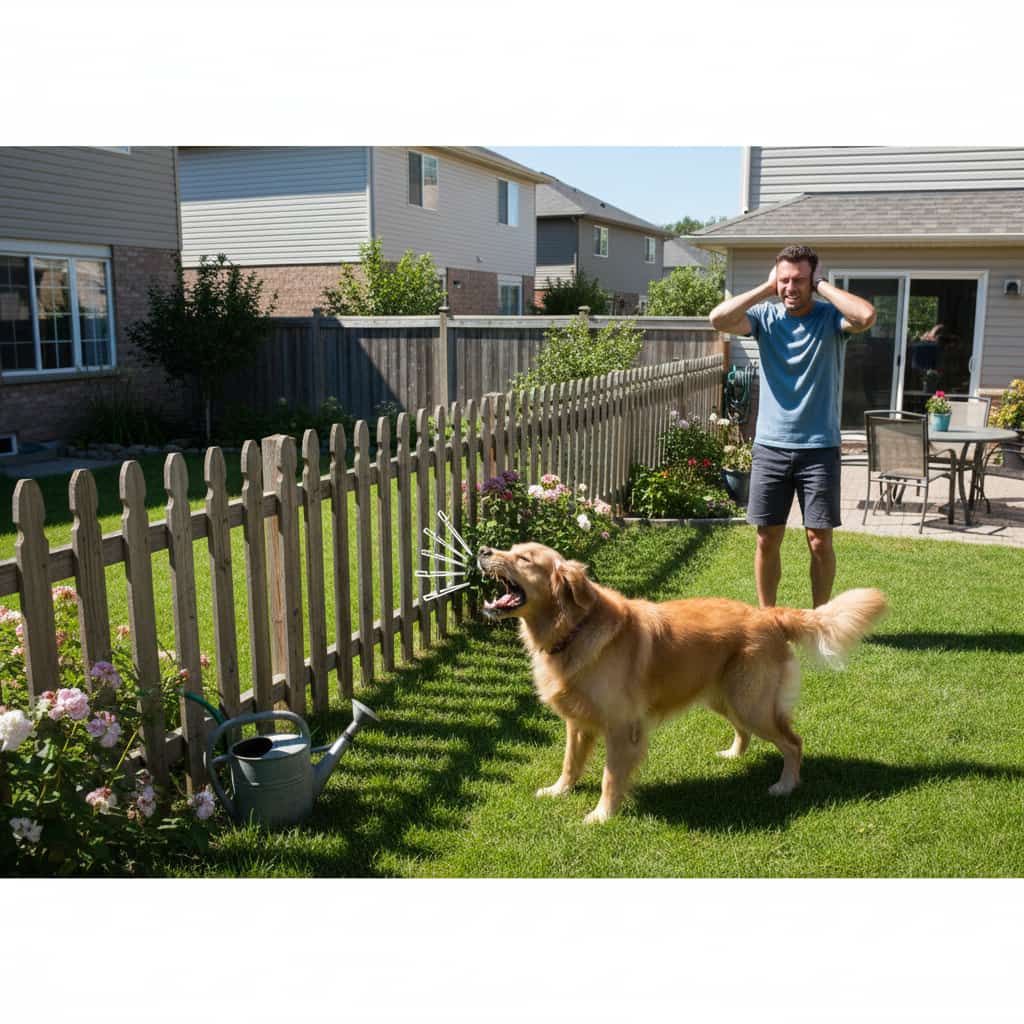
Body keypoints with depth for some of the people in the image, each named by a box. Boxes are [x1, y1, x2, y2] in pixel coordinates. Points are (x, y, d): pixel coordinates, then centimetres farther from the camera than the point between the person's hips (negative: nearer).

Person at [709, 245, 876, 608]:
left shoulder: (830, 318, -3)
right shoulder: (766, 316, 3)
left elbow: (866, 316, -25)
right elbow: (718, 319, -14)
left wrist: (822, 286, -13)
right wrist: (766, 289, -9)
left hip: (819, 448, -2)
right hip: (770, 446, 2)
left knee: (820, 541, 3)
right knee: (767, 538, 8)